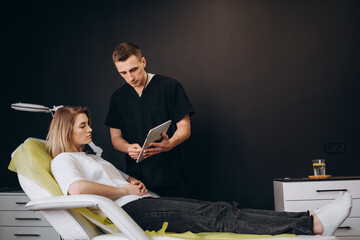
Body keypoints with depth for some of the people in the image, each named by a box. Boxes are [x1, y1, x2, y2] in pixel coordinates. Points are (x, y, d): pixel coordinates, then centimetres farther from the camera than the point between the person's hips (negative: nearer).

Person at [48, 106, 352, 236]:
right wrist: (124, 189, -11)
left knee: (219, 209, -12)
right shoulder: (63, 161, 4)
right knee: (218, 216, -22)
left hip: (144, 203, 9)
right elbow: (77, 188, -20)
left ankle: (311, 221, -22)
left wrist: (134, 182, 9)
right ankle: (312, 225, -30)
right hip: (129, 211, -9)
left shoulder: (91, 157, 32)